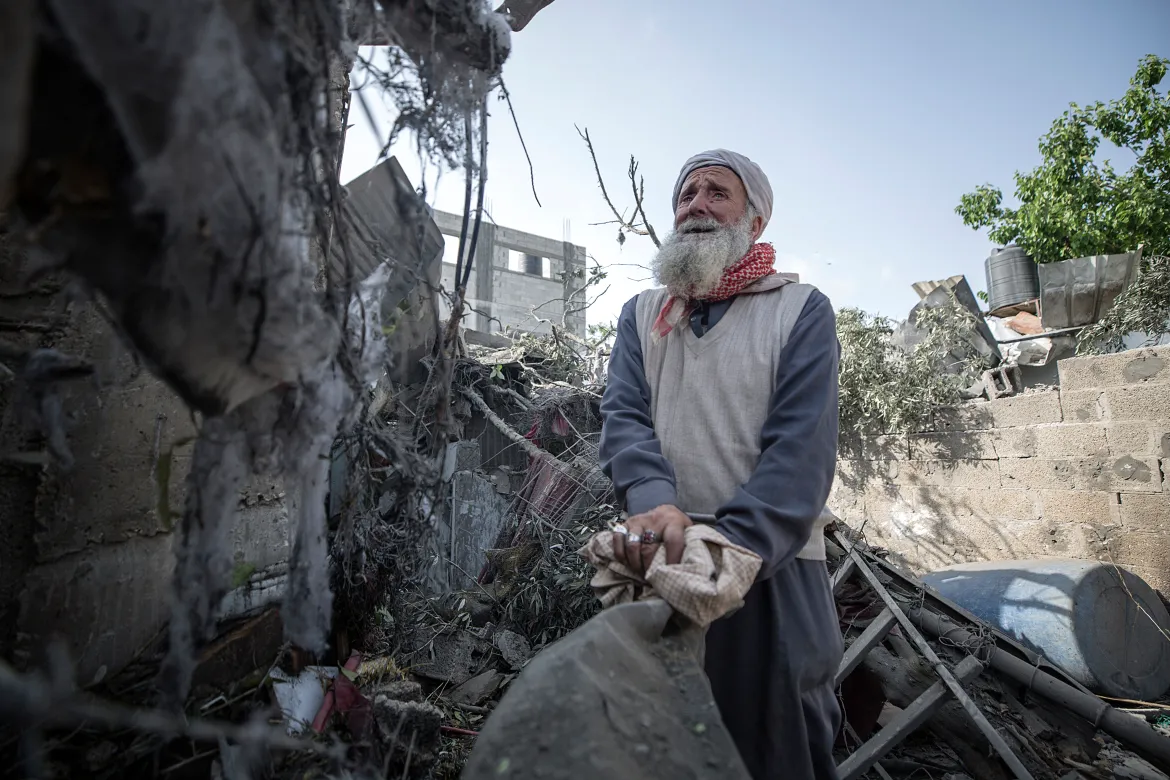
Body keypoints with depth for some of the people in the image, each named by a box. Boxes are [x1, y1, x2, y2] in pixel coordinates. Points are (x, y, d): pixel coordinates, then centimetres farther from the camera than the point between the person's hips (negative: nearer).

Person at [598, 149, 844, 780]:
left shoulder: (801, 310, 2)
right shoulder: (641, 314, 12)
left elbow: (801, 448, -10)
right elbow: (623, 415, -3)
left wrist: (732, 544, -24)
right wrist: (652, 502, -24)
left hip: (774, 568, -2)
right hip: (661, 563, 3)